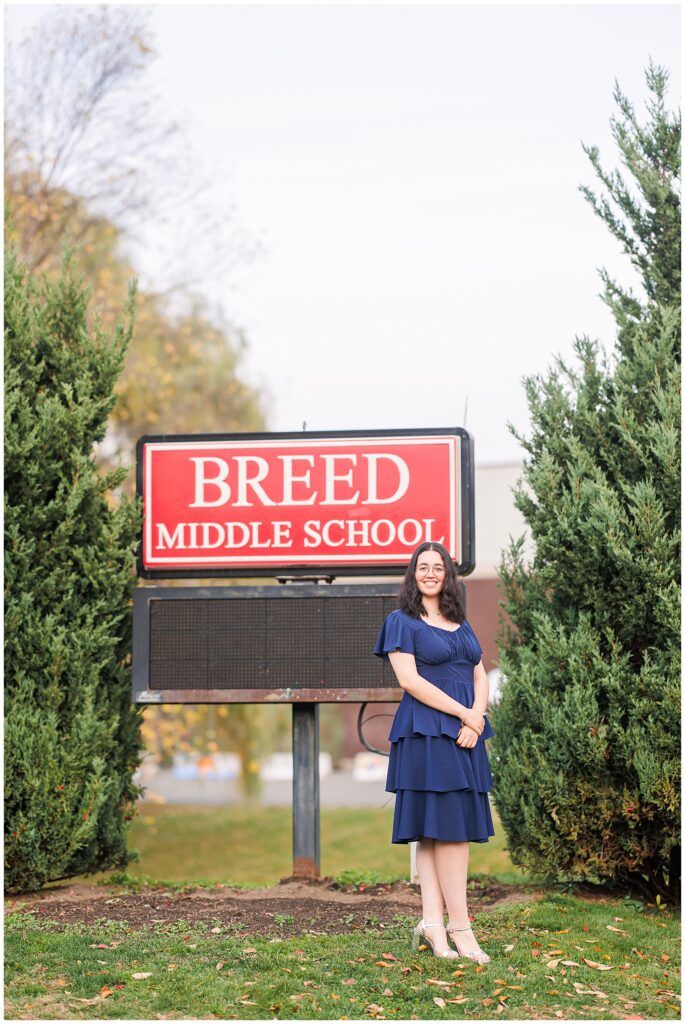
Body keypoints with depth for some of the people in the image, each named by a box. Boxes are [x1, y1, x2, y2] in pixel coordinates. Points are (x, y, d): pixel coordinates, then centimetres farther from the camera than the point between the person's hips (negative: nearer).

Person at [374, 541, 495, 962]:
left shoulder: (461, 624, 19)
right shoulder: (403, 622, 0)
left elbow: (480, 676, 15)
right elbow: (409, 679, -10)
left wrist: (478, 717, -5)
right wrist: (463, 713, -12)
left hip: (465, 735, 6)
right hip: (426, 733, -6)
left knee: (436, 832, 3)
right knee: (448, 827, -10)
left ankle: (432, 926, 1)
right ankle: (459, 928, -9)